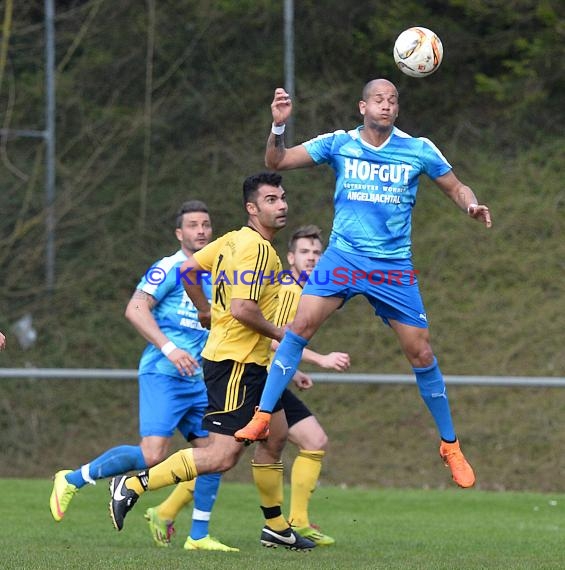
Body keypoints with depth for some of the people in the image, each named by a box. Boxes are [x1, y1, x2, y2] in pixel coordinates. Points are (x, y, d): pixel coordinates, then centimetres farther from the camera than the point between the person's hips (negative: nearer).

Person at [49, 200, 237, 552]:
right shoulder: (169, 269, -6)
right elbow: (136, 309, -17)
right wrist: (168, 347, -24)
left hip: (198, 381, 8)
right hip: (163, 376, -8)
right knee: (153, 455, -18)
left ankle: (198, 537, 6)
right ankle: (72, 480, -1)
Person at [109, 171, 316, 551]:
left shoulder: (235, 239, 11)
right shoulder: (257, 248, -17)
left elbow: (188, 268, 18)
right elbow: (242, 308, -25)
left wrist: (206, 311, 25)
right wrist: (278, 333, -11)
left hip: (253, 363, 11)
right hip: (236, 361, -11)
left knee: (275, 436, 18)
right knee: (222, 456, -14)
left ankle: (276, 527, 27)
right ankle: (134, 485, -11)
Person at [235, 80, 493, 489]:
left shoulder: (419, 150, 1)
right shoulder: (339, 144, 1)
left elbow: (456, 188, 12)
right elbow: (276, 162, 1)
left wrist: (472, 206, -10)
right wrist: (278, 125, -17)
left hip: (395, 267, 0)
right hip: (343, 256, 0)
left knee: (422, 353, -1)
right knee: (301, 324, -20)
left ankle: (450, 446, 15)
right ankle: (262, 418, -13)